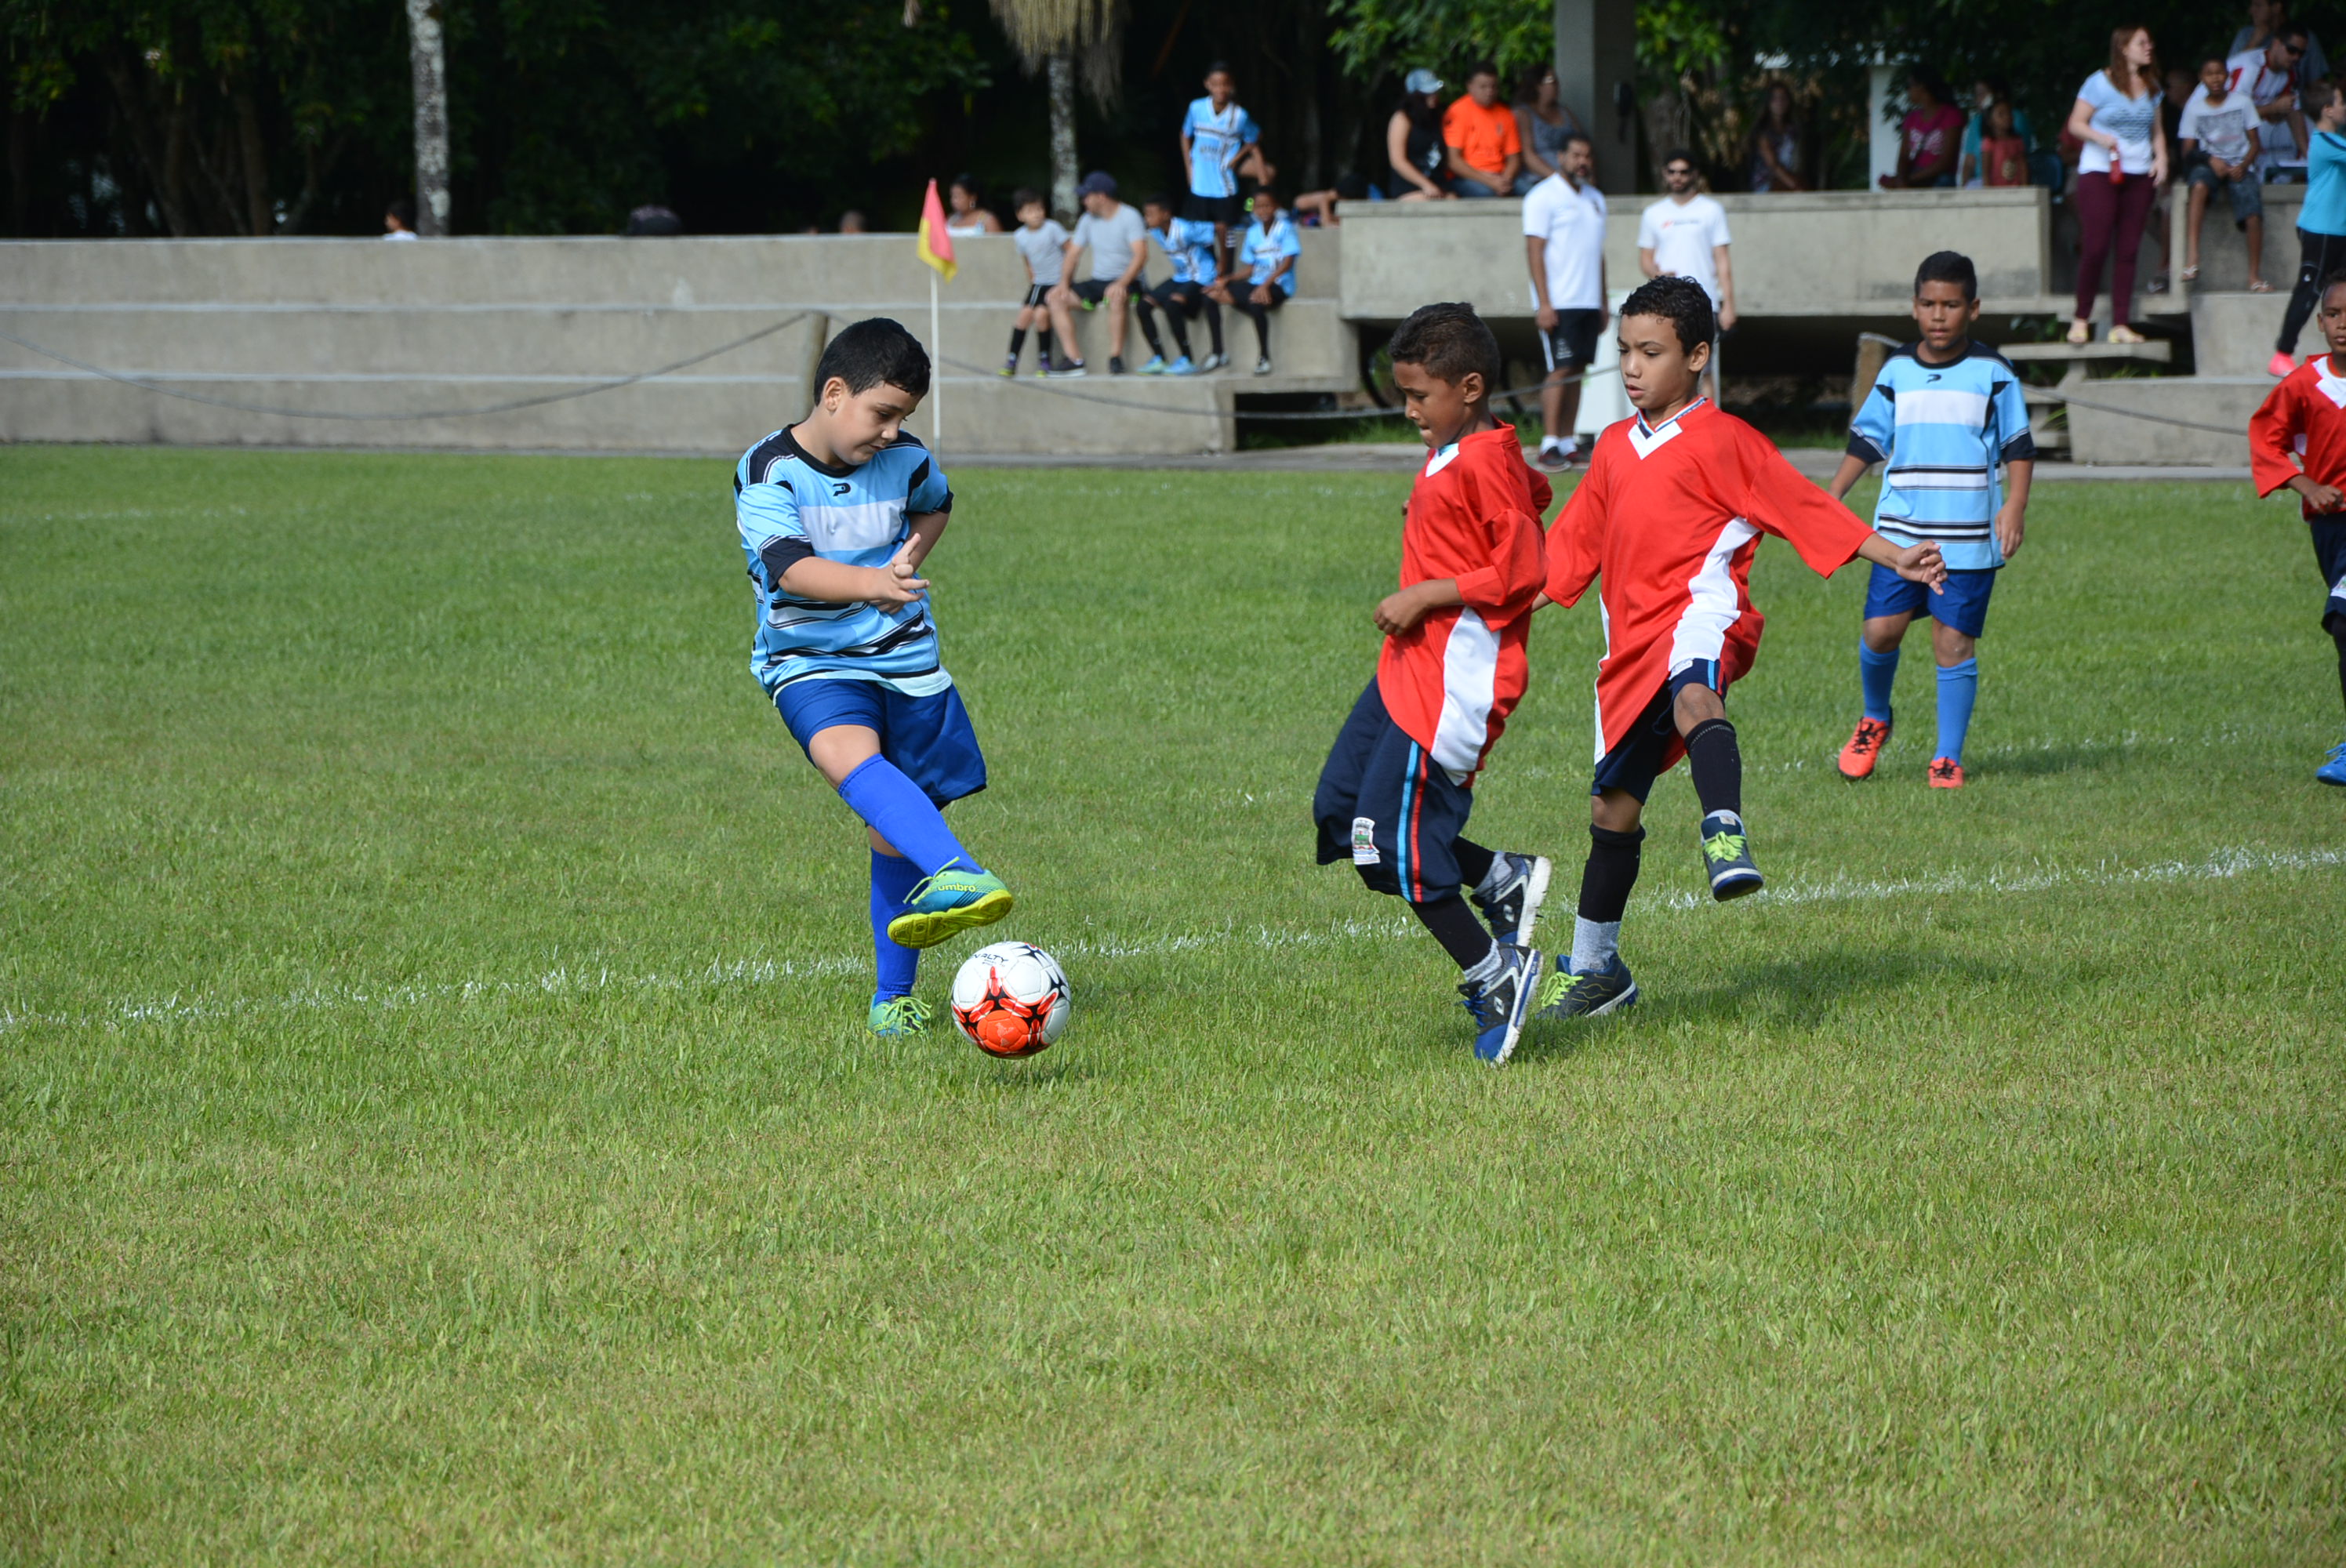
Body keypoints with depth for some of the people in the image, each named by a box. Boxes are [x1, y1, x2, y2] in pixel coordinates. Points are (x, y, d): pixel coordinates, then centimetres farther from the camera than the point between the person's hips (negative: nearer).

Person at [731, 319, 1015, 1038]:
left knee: (896, 832, 3)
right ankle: (958, 874, -58)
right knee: (851, 756, -36)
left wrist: (910, 560, 6)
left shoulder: (905, 460, 2)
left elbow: (936, 504, 26)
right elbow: (789, 567, -28)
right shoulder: (768, 472, -12)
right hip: (810, 661, -5)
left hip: (905, 659, 5)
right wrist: (868, 582, -45)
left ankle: (894, 993, 17)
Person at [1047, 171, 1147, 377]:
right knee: (1055, 297, -12)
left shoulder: (1129, 217, -10)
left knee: (1116, 297, -41)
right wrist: (1063, 283, -6)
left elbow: (1140, 255, -21)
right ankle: (1074, 359, -19)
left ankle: (1116, 358, -35)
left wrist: (1121, 283, -34)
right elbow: (1072, 254, 12)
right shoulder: (1088, 220, 10)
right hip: (1097, 281, 7)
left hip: (1125, 281, -7)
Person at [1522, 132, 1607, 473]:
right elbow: (1534, 251, -10)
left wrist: (1603, 304, 18)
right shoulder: (1544, 197, -5)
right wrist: (1544, 303, -16)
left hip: (1589, 303, 7)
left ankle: (1569, 442, 6)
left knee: (1578, 372, 4)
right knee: (1560, 370, -11)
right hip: (1559, 303, -6)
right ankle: (1549, 446, -11)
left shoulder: (1595, 198, 17)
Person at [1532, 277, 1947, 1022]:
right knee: (1612, 805, 11)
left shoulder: (1722, 439, 0)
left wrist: (1896, 560, -11)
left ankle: (1726, 837, -62)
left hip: (1700, 611, -7)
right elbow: (1574, 544, 28)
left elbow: (1805, 506, -2)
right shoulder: (1615, 448, 20)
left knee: (1692, 695, -42)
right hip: (1633, 641, 7)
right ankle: (1593, 967, 23)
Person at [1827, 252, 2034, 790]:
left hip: (1969, 537, -2)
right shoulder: (1897, 372, 8)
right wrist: (1833, 494, 7)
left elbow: (2019, 446, 2)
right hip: (1900, 530, 2)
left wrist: (2015, 506, -10)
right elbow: (1867, 439, 15)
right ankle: (1874, 719, 23)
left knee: (1955, 641, -3)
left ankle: (1948, 758, 6)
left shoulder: (1993, 374, 0)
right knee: (1881, 630, -6)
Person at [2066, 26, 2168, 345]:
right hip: (2099, 172, -5)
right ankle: (2081, 319, 4)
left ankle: (2121, 325, 2)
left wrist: (2161, 158, 2)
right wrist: (2100, 137, -20)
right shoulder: (2101, 82, -4)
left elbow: (2157, 129, 19)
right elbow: (2076, 124, -3)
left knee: (2128, 251, 1)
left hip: (2139, 175, 5)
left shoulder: (2151, 87, 12)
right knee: (2095, 247, -11)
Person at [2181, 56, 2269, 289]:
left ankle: (2255, 277, -14)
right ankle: (2191, 259, -46)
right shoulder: (2194, 108, 5)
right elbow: (2188, 151, 2)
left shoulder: (2242, 102, 6)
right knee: (2199, 185, -37)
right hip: (2210, 165, -1)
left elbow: (2254, 143, 7)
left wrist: (2243, 166, -12)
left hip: (2240, 167, 1)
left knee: (2253, 214, -24)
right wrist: (2210, 160, -17)